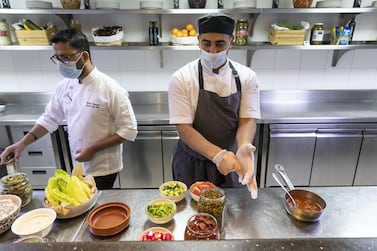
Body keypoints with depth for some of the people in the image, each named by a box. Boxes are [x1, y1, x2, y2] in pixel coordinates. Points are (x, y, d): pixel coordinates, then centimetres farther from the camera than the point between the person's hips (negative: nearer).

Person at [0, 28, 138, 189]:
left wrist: (93, 149, -20)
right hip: (79, 167, 5)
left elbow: (129, 130, -19)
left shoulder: (110, 89, -21)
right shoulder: (64, 86, -2)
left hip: (103, 170, -5)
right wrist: (23, 143, 1)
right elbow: (50, 118, 11)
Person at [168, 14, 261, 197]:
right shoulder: (181, 78, -16)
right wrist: (217, 155, -33)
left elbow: (247, 120, -11)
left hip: (230, 162, 2)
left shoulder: (247, 77, -8)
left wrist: (243, 148, -34)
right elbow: (184, 128, -19)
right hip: (191, 164, -2)